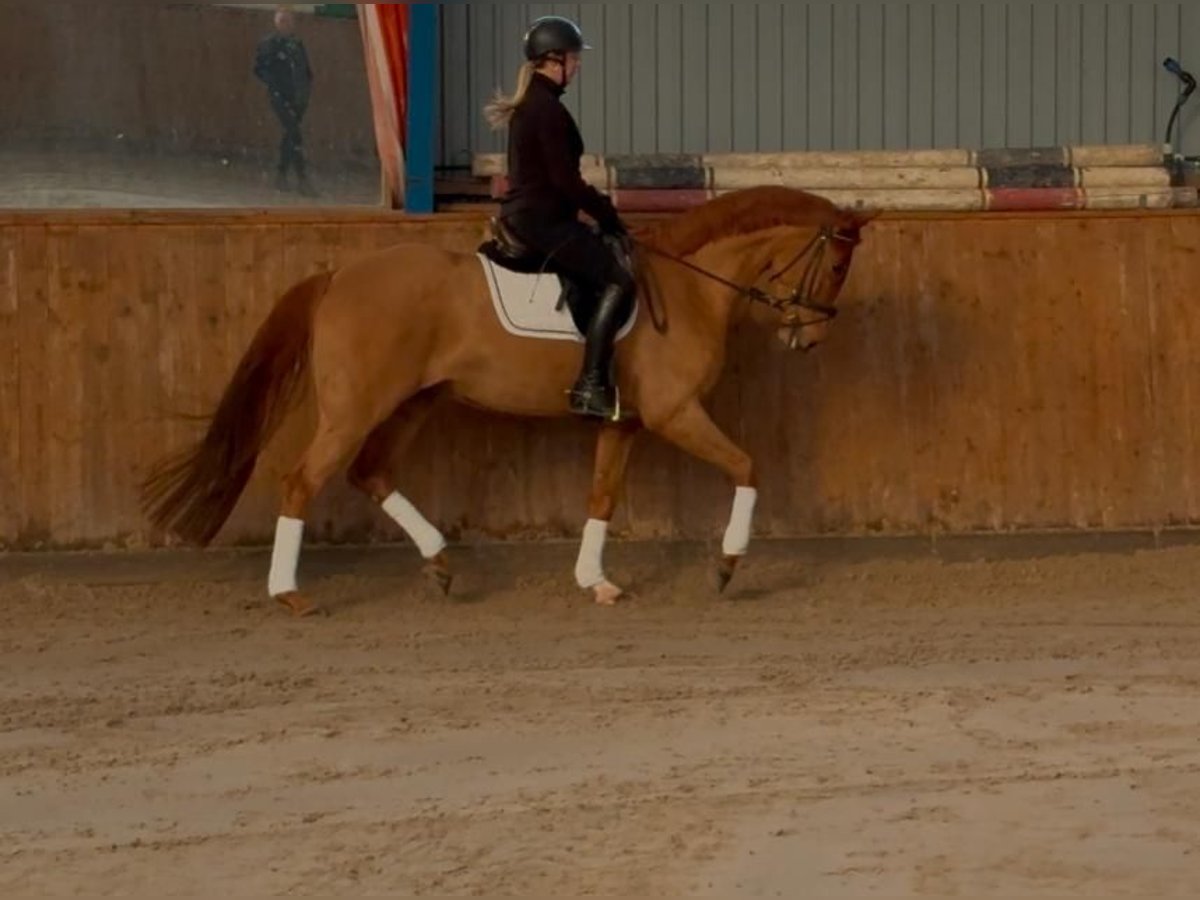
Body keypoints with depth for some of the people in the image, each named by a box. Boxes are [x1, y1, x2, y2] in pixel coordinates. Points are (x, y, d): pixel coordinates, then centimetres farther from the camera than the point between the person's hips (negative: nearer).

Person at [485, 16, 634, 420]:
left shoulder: (528, 104, 15)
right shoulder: (549, 110, -17)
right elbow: (566, 181, -19)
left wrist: (602, 211, 17)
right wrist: (609, 216, -8)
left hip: (524, 214, 11)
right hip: (543, 219, -11)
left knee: (604, 261, 21)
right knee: (617, 280, -14)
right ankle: (591, 386, -22)